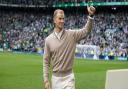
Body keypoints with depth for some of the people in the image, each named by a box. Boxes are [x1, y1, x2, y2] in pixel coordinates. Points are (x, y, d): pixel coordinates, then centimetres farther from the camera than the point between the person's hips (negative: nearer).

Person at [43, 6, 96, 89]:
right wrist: (46, 80, -3)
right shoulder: (48, 39, -1)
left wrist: (91, 15, -31)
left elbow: (86, 31, -15)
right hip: (56, 77, 1)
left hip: (68, 77, -1)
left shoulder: (72, 35, -2)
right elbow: (46, 62, 2)